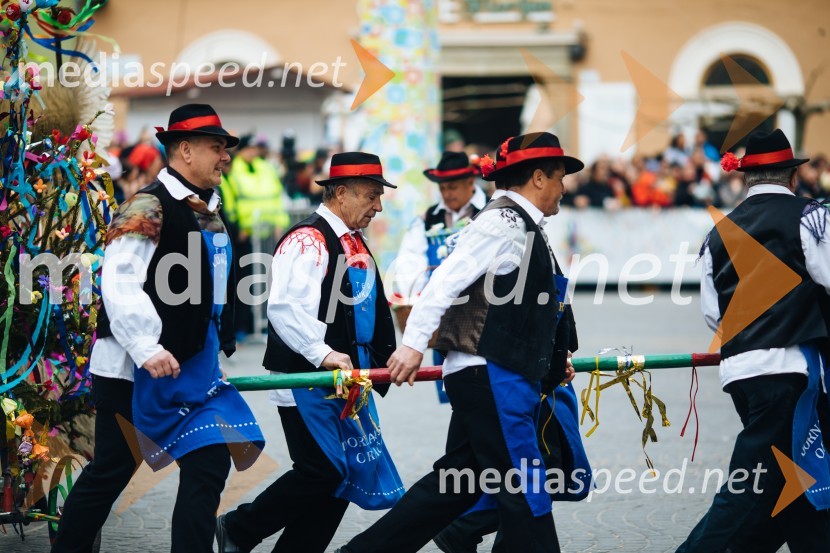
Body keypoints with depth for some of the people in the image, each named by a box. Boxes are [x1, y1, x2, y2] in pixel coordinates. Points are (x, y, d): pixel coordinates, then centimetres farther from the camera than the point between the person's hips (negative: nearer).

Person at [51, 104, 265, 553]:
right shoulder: (150, 207, -15)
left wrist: (221, 346, 21)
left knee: (209, 466, 4)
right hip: (132, 371, -8)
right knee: (110, 473, 0)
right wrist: (146, 348, -31)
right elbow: (119, 280, -25)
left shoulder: (207, 212, 12)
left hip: (190, 369, 8)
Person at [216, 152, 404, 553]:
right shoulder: (308, 240, -14)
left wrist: (383, 360, 17)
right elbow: (286, 308, -26)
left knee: (345, 477, 5)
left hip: (344, 382, 9)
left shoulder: (355, 244, 16)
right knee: (322, 472, -9)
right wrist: (323, 355, -32)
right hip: (307, 380, -9)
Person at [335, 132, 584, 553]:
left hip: (496, 376, 10)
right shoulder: (505, 221, -13)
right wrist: (414, 344, -27)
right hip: (488, 373, -10)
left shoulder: (521, 225, 17)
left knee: (457, 479, 13)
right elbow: (447, 280, -20)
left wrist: (551, 362, 24)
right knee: (524, 486, -4)